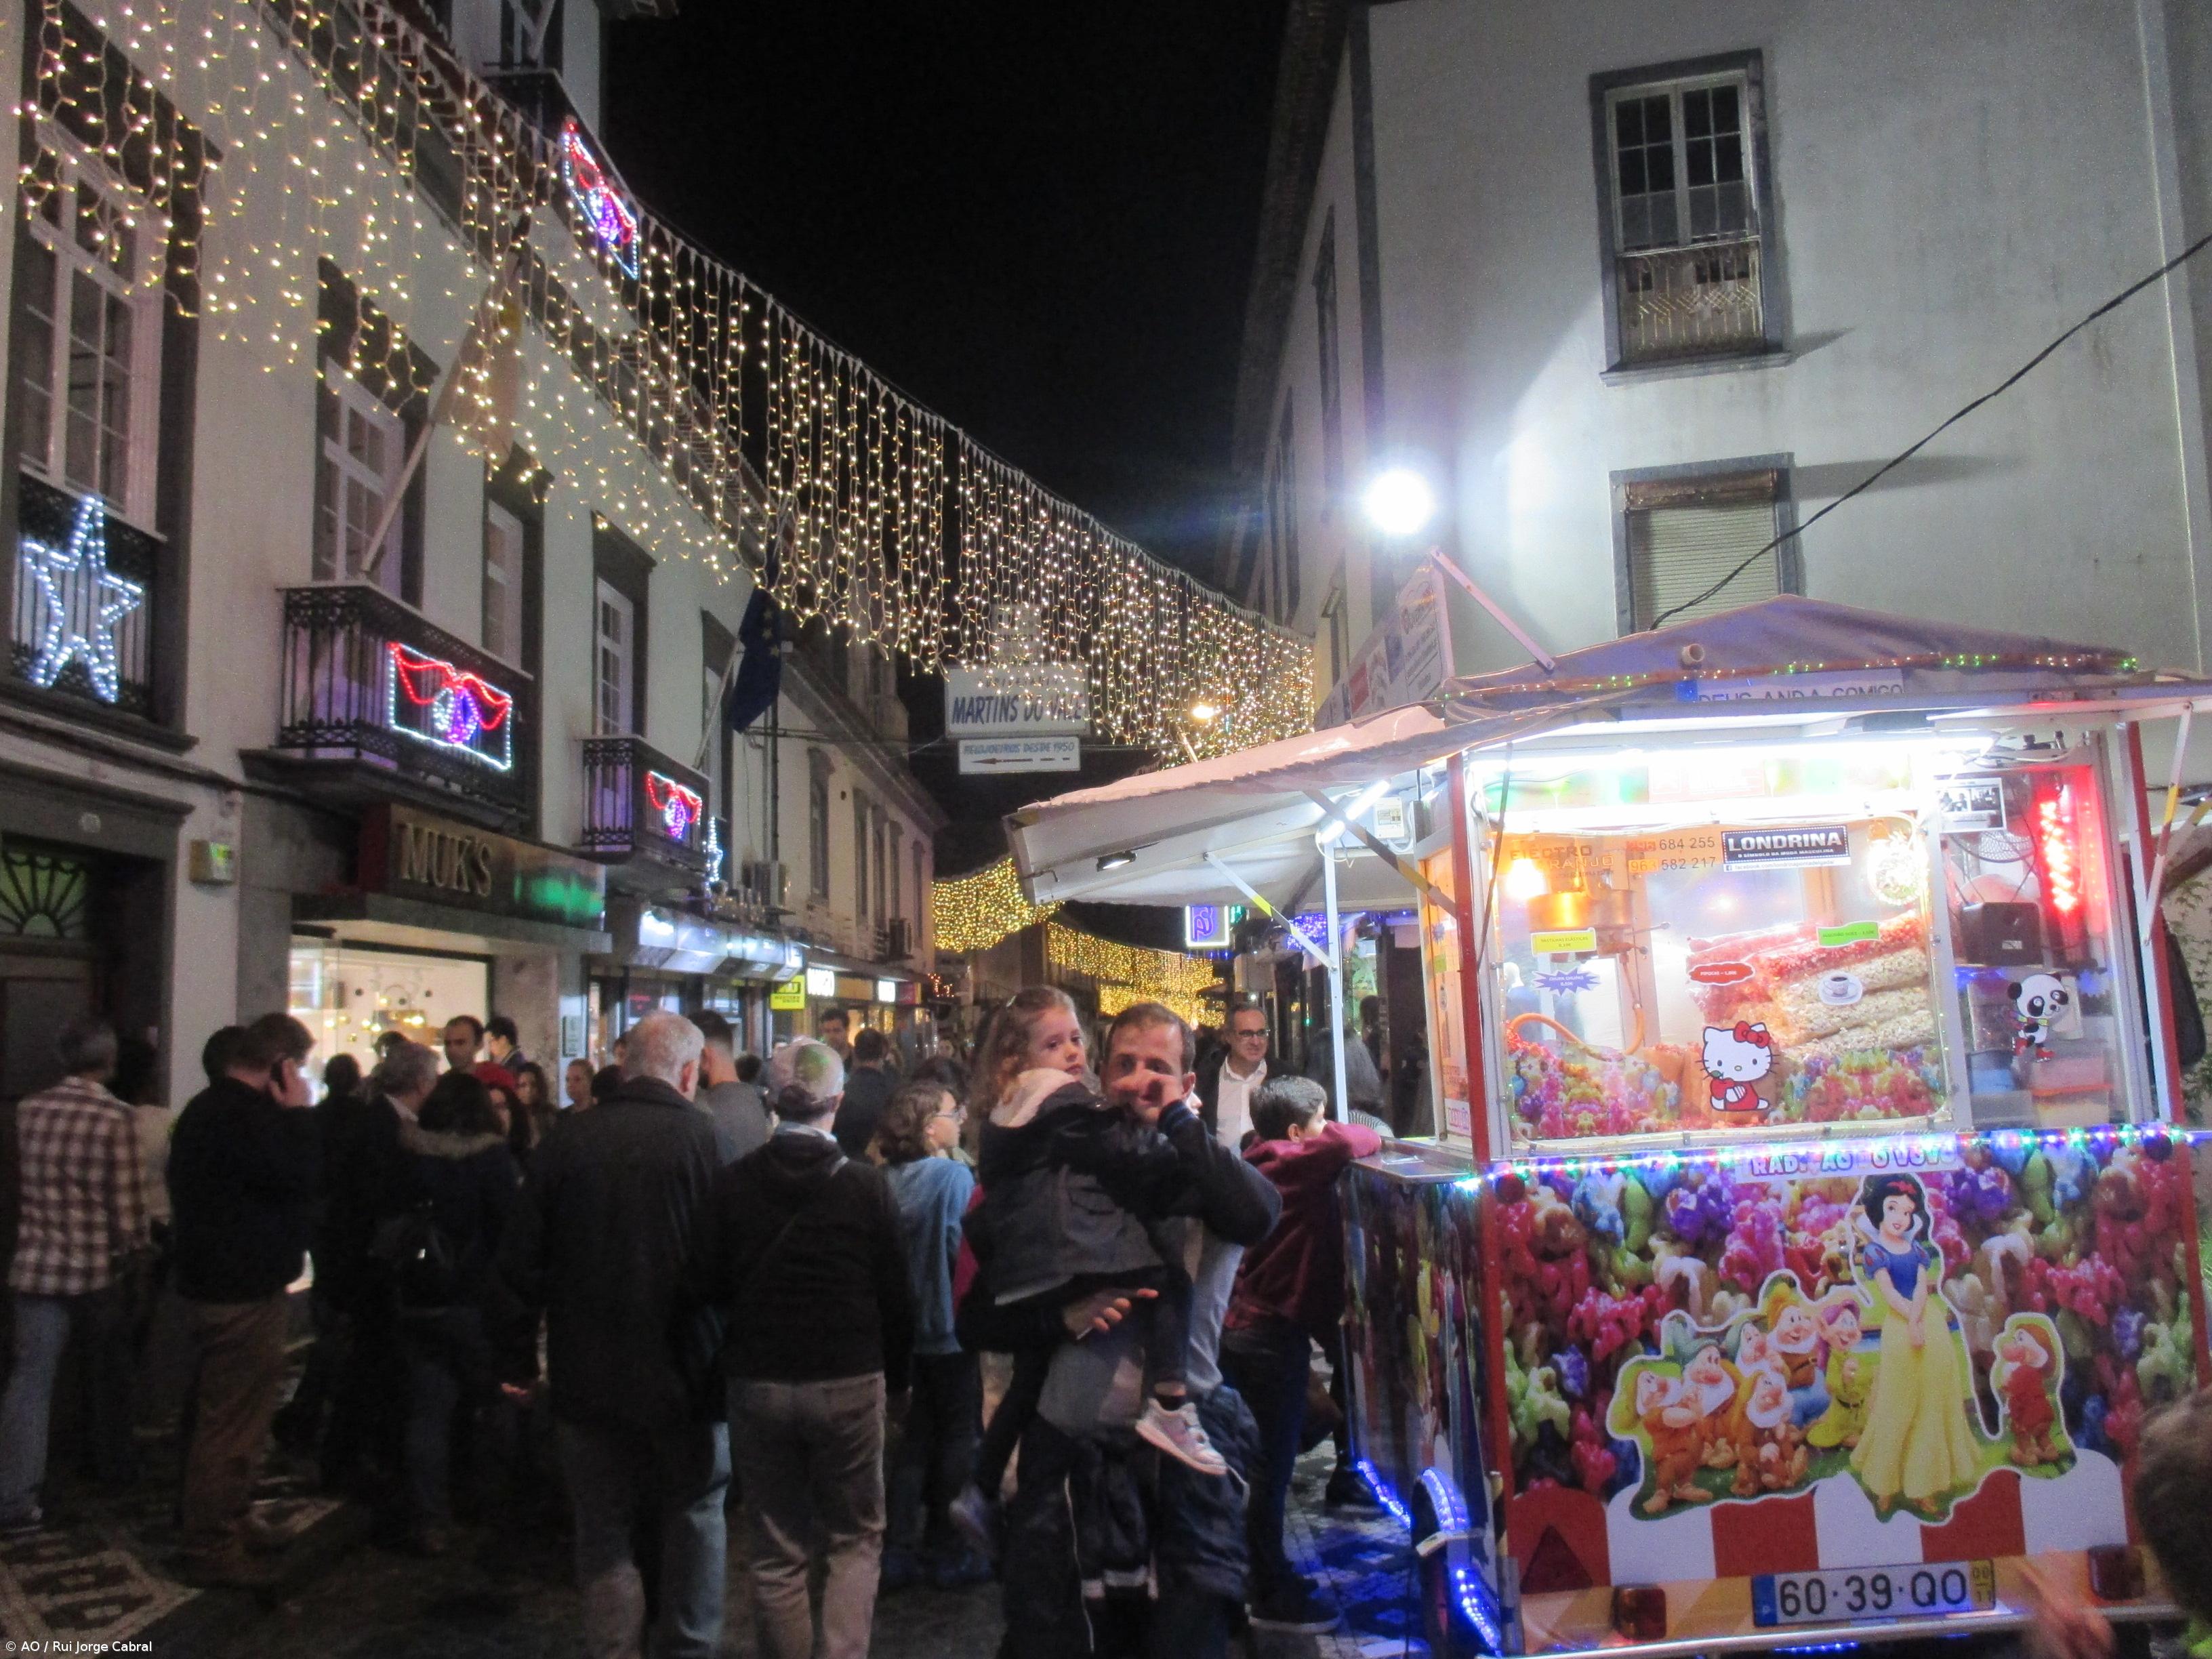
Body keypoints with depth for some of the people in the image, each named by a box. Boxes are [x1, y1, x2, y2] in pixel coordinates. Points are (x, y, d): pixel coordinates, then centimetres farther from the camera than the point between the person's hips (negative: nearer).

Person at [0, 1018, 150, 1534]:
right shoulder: (115, 1117, -15)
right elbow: (126, 1200, -12)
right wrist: (136, 1253, 2)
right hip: (99, 1265, -3)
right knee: (108, 1373, 16)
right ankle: (115, 1463, 32)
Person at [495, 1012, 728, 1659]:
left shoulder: (567, 1142, -3)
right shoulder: (704, 1138, -13)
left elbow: (520, 1263, 2)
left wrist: (516, 1360, 13)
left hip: (590, 1380, 2)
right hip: (685, 1378, -2)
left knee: (604, 1530, 13)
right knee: (694, 1522, 14)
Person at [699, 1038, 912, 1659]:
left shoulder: (734, 1182, -6)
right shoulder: (866, 1185, -10)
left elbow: (711, 1282, 2)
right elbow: (895, 1294, -4)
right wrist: (898, 1380, 9)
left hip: (757, 1381, 2)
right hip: (850, 1381, -1)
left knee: (776, 1552, 13)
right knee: (856, 1539, 13)